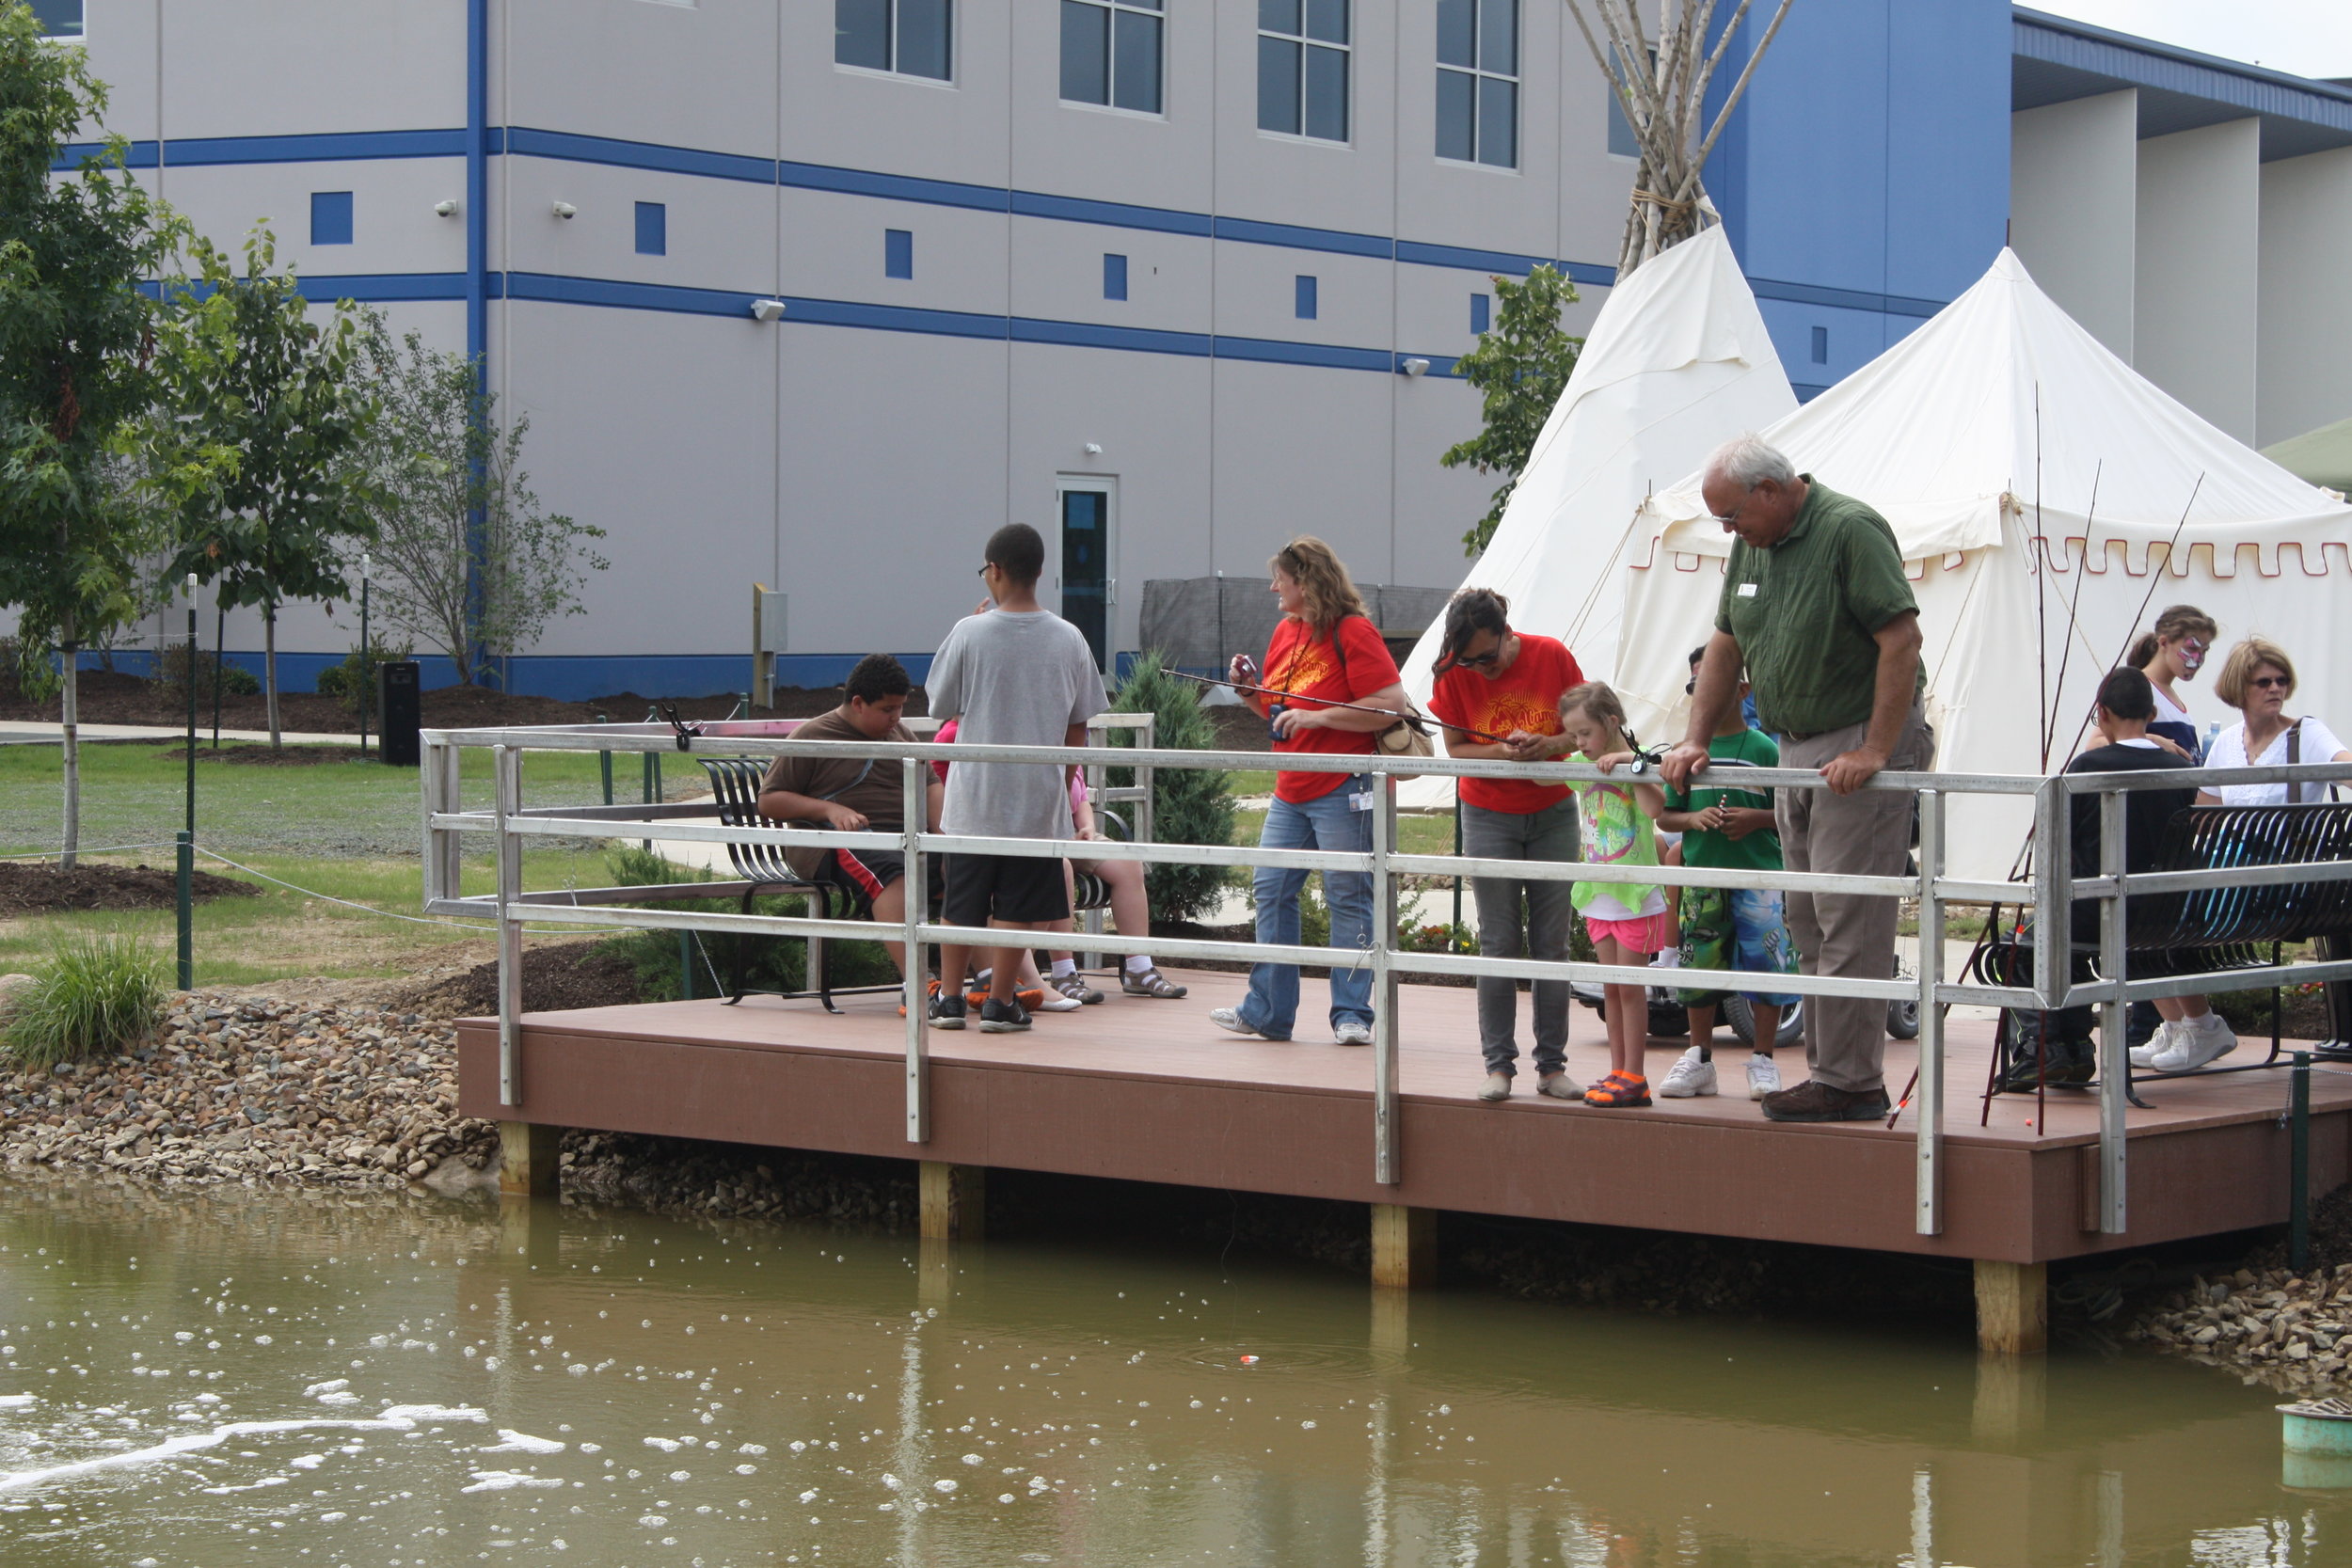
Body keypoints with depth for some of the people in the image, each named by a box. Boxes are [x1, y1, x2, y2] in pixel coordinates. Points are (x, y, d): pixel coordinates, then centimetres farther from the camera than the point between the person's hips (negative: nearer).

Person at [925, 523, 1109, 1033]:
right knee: (1019, 905, 6)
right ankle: (1000, 1002, 7)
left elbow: (941, 706, 3)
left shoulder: (970, 633, -9)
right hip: (1040, 797, 1)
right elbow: (1078, 727, 4)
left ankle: (950, 998, 17)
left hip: (975, 794, -1)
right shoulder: (1068, 640, -2)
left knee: (961, 901, 11)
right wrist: (1065, 782, 16)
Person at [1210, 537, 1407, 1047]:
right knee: (1271, 889, 7)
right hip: (1291, 791, 9)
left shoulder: (1353, 632, -12)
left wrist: (1319, 717, -21)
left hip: (1342, 790, -9)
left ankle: (1351, 1014, 5)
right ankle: (1268, 1011, 13)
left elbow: (1391, 705, -18)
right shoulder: (1285, 631, 13)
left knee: (1348, 898, -2)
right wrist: (1249, 689, 3)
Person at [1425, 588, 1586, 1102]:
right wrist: (1497, 752, -23)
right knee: (1499, 944, -3)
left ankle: (1552, 1065, 6)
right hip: (1489, 818, 0)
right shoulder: (1453, 674, -9)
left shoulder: (1551, 655, -10)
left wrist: (1550, 744, -23)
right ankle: (1498, 1064, 1)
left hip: (1553, 815, 0)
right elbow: (1455, 749, -4)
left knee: (1552, 943, 1)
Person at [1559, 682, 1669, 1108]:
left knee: (1630, 986, -2)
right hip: (1598, 893, 6)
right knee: (1611, 988, 10)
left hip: (1635, 894, -6)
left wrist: (1627, 763, -32)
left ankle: (1633, 1078, 3)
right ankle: (1618, 1072, 16)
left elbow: (1655, 807, -30)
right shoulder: (1580, 767, 5)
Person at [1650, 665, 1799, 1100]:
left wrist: (1756, 818, -14)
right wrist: (1694, 818, -7)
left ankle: (1763, 1059, 8)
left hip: (1759, 873, -3)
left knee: (1765, 966, -3)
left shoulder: (1764, 749, 0)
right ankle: (1699, 1058, 18)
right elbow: (1664, 816, 13)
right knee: (1699, 966, 6)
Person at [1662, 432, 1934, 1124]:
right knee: (1808, 924, 10)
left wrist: (1873, 754, -23)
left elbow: (1902, 640, -21)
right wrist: (1696, 741, 10)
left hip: (1864, 742, -9)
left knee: (1851, 923, -9)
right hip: (1798, 749, 9)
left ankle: (1851, 1082, -6)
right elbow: (1725, 646, 20)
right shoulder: (1752, 546, 12)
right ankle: (1828, 1068, 15)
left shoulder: (1850, 530, -15)